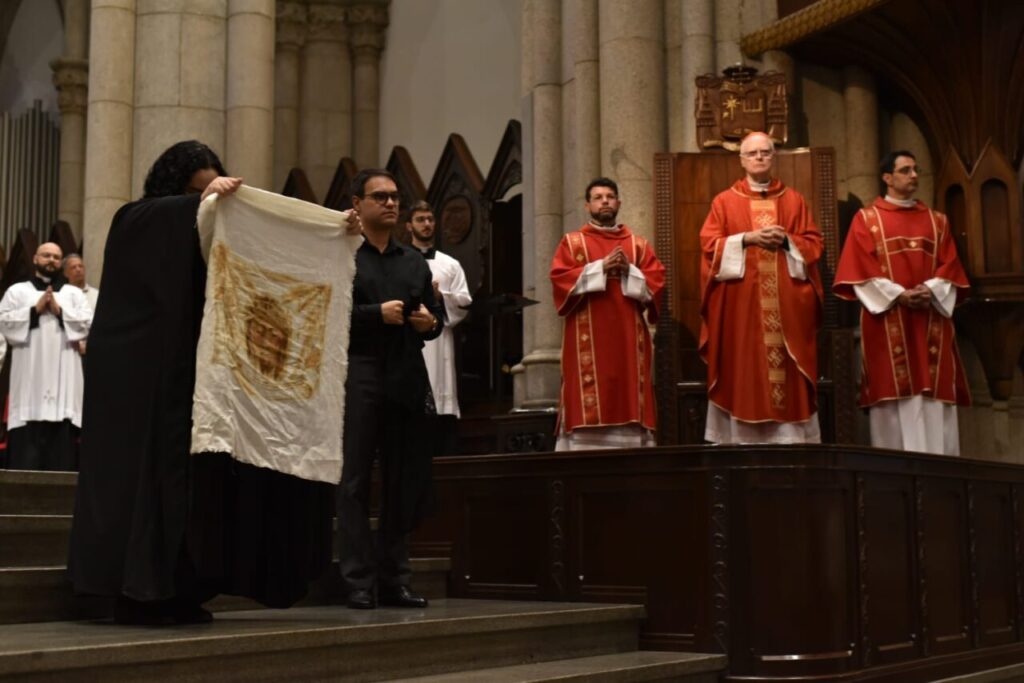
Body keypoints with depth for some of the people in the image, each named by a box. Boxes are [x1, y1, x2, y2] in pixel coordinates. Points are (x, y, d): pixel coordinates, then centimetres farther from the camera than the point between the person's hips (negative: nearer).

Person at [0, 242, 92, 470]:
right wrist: (35, 310, -6)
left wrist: (59, 310, -6)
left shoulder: (75, 294, 18)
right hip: (29, 376, -1)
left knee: (62, 440, -4)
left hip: (63, 376, 1)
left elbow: (88, 322, 3)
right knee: (27, 438, -8)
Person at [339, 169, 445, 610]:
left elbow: (436, 315, 21)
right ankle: (359, 582, 1)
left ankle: (393, 579, 17)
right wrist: (377, 314, -15)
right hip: (358, 379, -6)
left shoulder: (415, 261, 21)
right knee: (355, 482, -3)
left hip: (406, 380, 6)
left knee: (408, 483, 7)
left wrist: (430, 323, -1)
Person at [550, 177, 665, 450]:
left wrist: (628, 271, -11)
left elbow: (657, 281, 5)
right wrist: (600, 267, -13)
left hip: (628, 337, 3)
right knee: (588, 404, -8)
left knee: (630, 401, 0)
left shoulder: (638, 243, 15)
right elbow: (560, 279, -6)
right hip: (588, 338, -3)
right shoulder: (572, 242, 8)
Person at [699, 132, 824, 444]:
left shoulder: (794, 200, 12)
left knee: (787, 368, -1)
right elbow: (709, 245, -1)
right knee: (743, 369, -3)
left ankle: (791, 436, 2)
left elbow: (813, 243, 8)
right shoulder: (724, 202, 7)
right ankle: (744, 435, 0)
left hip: (787, 303, 1)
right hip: (741, 302, -1)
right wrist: (747, 238, -12)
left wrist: (786, 240, -11)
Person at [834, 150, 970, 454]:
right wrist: (898, 295, -15)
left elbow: (950, 267, 9)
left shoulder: (937, 221, 17)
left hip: (931, 321, 3)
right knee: (894, 394, -7)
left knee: (934, 395, 0)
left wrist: (930, 290, -12)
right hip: (888, 321, -3)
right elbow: (860, 270, -4)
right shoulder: (866, 219, 6)